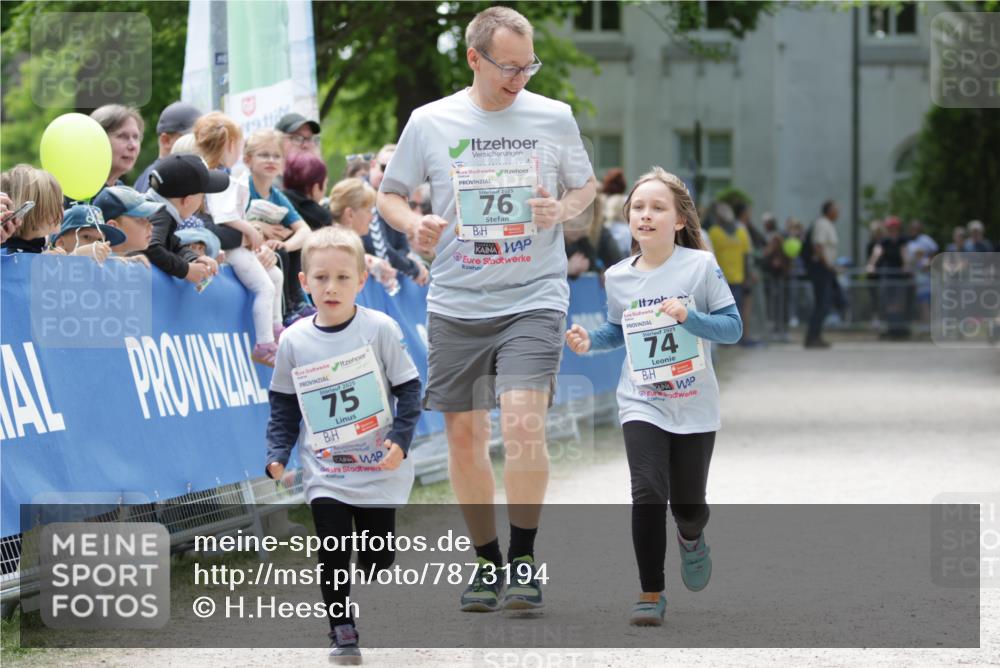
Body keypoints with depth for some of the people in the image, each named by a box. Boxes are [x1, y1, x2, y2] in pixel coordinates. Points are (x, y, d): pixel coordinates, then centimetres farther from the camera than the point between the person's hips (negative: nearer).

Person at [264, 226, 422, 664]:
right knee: (333, 554, -5)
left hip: (379, 469, -1)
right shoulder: (295, 340, -1)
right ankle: (342, 631, 7)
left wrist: (400, 440, -13)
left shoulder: (380, 329, -7)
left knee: (377, 556, 5)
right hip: (324, 473, 1)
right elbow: (284, 404, 9)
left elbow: (409, 389, -2)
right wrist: (278, 454, -2)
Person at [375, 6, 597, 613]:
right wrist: (414, 224, -10)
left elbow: (587, 185, 15)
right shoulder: (430, 122, 2)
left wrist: (563, 209, -7)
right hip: (456, 305, 2)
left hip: (534, 296, -2)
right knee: (464, 434, 4)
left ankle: (524, 558, -4)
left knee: (523, 421, -18)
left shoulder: (554, 117, 3)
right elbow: (391, 194, 12)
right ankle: (488, 560, 21)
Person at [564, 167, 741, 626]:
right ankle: (651, 594, -4)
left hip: (694, 406, -1)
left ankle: (691, 540, 47)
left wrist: (688, 316, -24)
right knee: (648, 495, -16)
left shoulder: (701, 266, -9)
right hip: (641, 404, 1)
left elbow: (733, 327, -9)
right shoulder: (618, 277, 0)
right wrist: (589, 341, -3)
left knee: (688, 506, 8)